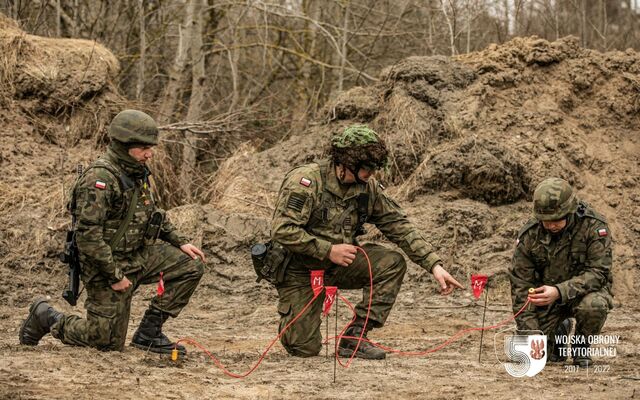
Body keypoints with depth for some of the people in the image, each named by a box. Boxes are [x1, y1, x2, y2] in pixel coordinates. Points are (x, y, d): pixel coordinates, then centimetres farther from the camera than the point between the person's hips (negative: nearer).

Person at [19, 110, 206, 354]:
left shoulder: (137, 173, 7)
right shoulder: (99, 178, -22)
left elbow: (153, 214, 23)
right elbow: (87, 234, -26)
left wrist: (180, 242, 10)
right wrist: (114, 275, -24)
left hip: (139, 255, 8)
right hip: (108, 264, -8)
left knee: (192, 266, -3)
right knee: (109, 341, -2)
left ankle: (149, 332, 5)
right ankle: (45, 317, 20)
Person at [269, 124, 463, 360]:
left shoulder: (368, 188, -2)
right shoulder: (306, 181, -21)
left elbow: (399, 226, -1)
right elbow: (282, 230, -27)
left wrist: (434, 265, -11)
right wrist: (328, 250, -26)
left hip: (338, 265, 6)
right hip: (300, 270, -5)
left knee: (392, 263, -17)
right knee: (305, 348, -15)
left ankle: (354, 339, -13)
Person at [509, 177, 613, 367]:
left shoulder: (594, 227, -21)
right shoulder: (529, 235, -13)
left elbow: (598, 273, -25)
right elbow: (520, 284, -11)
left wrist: (559, 292, -39)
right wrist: (530, 333, -19)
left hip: (583, 292, -2)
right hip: (545, 296, 2)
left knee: (593, 306, -38)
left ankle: (581, 345, -4)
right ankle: (560, 332, 23)